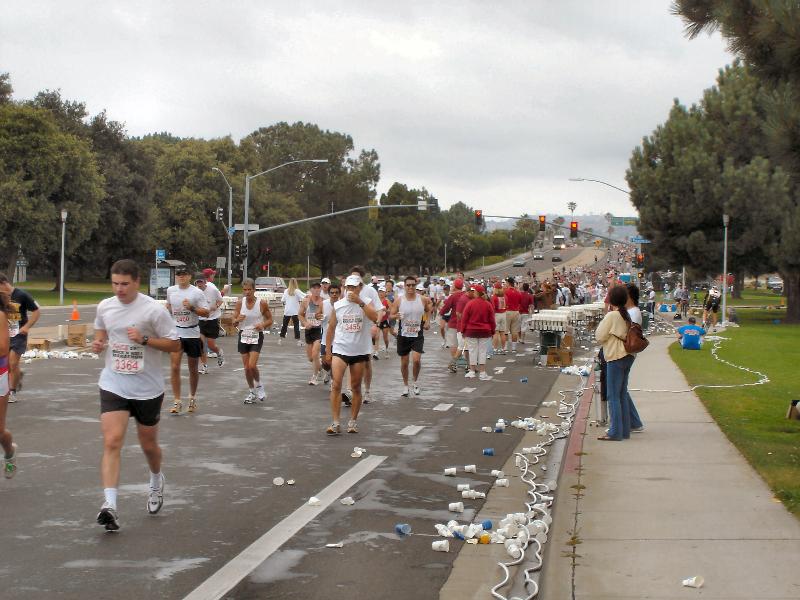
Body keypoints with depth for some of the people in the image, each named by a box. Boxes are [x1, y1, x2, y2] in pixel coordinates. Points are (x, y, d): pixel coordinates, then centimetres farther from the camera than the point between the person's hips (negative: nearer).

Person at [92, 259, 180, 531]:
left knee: (148, 444, 14)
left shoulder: (153, 309, -13)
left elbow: (175, 345, -9)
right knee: (111, 442, -14)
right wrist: (98, 343, -2)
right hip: (113, 386, 2)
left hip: (148, 389, -2)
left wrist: (144, 339, -23)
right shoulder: (104, 307, 1)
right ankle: (109, 506, -18)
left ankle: (156, 483, 46)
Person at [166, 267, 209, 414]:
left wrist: (192, 308, -23)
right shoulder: (170, 290, 4)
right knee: (174, 367, -9)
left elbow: (206, 312, -10)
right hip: (175, 333, 2)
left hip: (192, 334, -2)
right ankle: (177, 402, -5)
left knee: (193, 369, 10)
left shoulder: (197, 292, -7)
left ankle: (192, 397, 30)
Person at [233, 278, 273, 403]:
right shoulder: (240, 303, 0)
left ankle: (258, 386, 11)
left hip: (256, 336, -3)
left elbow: (270, 320, 4)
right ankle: (252, 392, 24)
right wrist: (238, 320, -19)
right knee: (246, 367, 7)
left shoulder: (262, 303, -7)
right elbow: (234, 322, 4)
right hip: (243, 336, 3)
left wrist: (263, 325, -17)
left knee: (252, 365, -16)